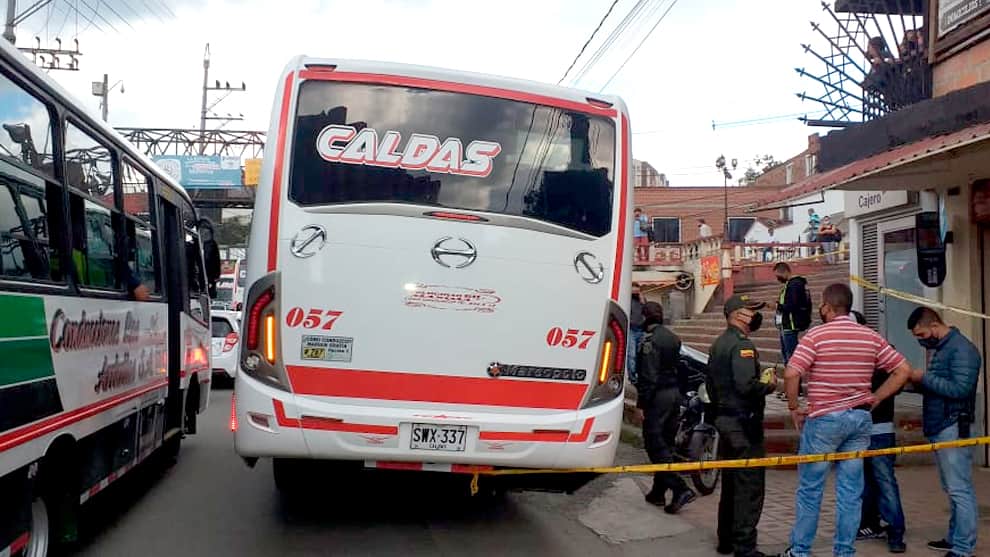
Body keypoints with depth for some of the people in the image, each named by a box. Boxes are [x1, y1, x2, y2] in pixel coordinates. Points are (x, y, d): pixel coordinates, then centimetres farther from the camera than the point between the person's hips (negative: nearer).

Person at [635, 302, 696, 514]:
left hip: (658, 395, -8)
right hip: (675, 393, 9)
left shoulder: (649, 340, -14)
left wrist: (641, 404, -15)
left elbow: (648, 376, -18)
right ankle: (658, 492, 22)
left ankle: (680, 489, -15)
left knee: (655, 445, -5)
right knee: (665, 444, 14)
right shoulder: (673, 338, 12)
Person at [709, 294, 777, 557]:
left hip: (724, 419, 10)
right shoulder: (742, 344, -16)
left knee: (731, 482, 17)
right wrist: (769, 386, -10)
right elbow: (746, 386, -27)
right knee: (750, 486, -5)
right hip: (744, 422, -10)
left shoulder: (718, 344, 15)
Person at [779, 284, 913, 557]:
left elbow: (791, 374, -20)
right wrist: (873, 399, 9)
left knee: (810, 488, 5)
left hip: (824, 419, -4)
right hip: (860, 419, 5)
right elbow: (903, 370, 7)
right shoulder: (871, 336, 5)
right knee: (851, 490, 9)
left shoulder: (816, 335, -10)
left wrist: (794, 407, -5)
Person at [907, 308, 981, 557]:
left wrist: (924, 379, -16)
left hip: (953, 429, -9)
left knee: (959, 490, -5)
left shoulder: (961, 349, -12)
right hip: (938, 428, 9)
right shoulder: (939, 348, 17)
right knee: (952, 489, 14)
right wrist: (918, 381, 3)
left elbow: (960, 388, -22)